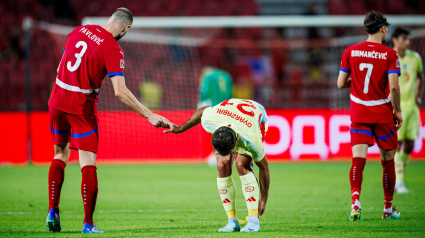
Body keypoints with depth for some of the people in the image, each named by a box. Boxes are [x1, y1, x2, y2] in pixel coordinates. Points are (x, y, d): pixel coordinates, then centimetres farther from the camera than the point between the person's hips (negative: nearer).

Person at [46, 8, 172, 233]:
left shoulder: (80, 31, 6)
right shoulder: (113, 50, -13)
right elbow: (120, 91, -20)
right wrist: (149, 115, -16)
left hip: (57, 101, 6)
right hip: (81, 108, -6)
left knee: (60, 155, 20)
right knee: (88, 162, 0)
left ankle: (52, 210, 11)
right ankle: (88, 223, -3)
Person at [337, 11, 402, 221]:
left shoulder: (351, 52, 2)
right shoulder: (389, 55, -8)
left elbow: (341, 83, 4)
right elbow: (393, 87, -15)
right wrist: (397, 111, -2)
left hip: (358, 115, 2)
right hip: (383, 115, -2)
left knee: (358, 159, -6)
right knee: (388, 161, 12)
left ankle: (355, 201, -29)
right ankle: (388, 208, 21)